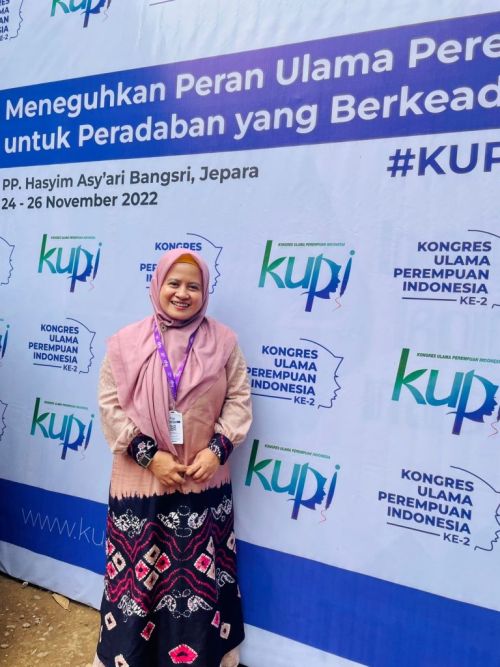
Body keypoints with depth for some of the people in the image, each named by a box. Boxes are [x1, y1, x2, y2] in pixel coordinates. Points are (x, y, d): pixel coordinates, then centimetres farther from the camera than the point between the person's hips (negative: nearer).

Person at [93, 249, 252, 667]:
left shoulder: (223, 341, -1)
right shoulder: (127, 342, -5)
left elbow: (239, 399, 1)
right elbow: (110, 404, -5)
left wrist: (217, 450, -12)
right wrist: (149, 455, -12)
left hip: (204, 481, 1)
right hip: (141, 480, -1)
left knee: (200, 576, 13)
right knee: (138, 574, 11)